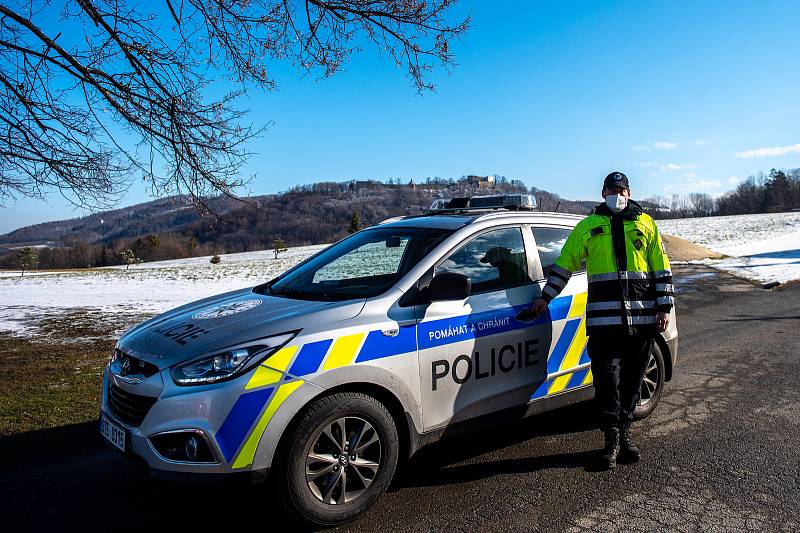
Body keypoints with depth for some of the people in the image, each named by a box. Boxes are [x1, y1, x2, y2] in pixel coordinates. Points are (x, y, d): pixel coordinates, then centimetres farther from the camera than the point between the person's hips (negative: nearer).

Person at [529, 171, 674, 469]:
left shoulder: (645, 224, 14)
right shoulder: (588, 226, 12)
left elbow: (661, 268, 14)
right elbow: (564, 263, 14)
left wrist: (664, 309, 7)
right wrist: (546, 297, 9)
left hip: (643, 316, 2)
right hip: (604, 317, -1)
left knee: (632, 378, 8)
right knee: (607, 378, -6)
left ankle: (623, 432, 22)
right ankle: (612, 437, 5)